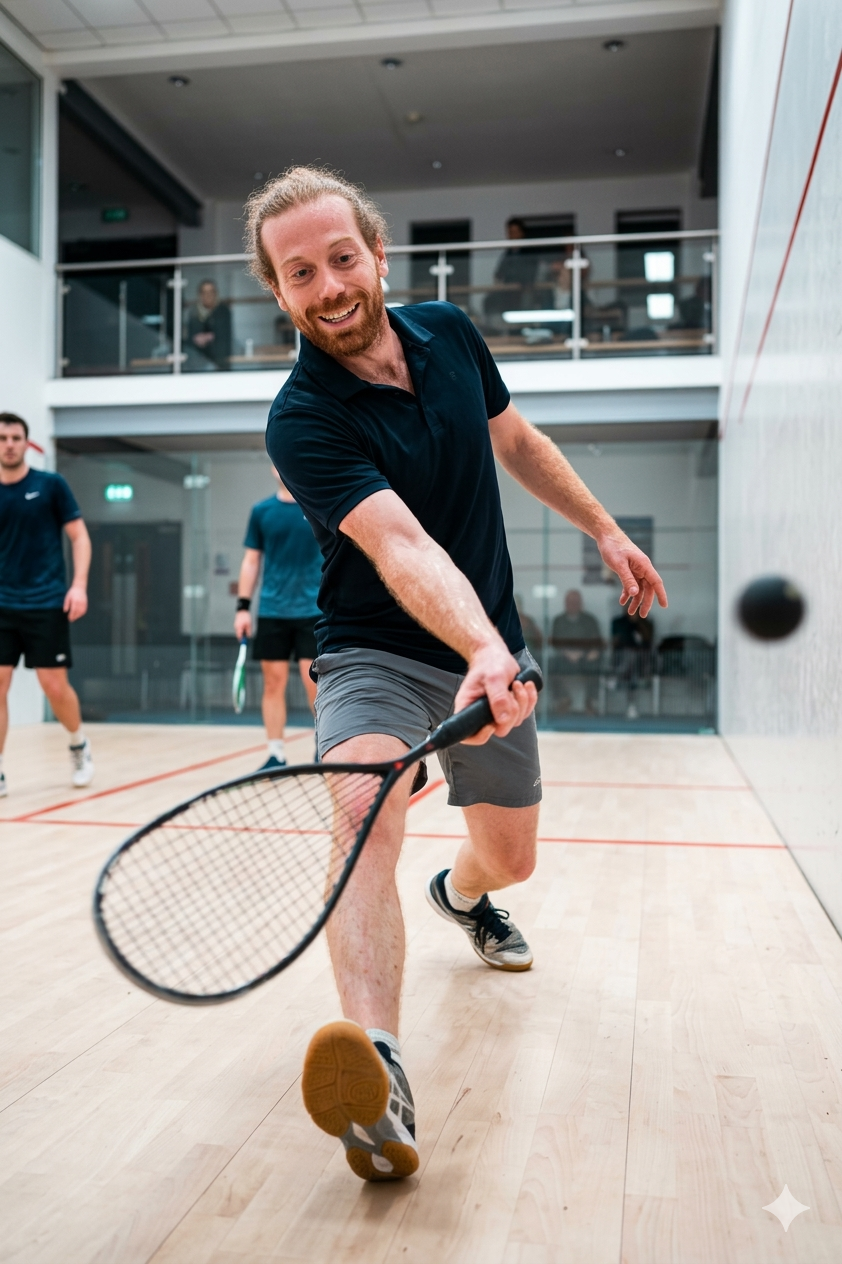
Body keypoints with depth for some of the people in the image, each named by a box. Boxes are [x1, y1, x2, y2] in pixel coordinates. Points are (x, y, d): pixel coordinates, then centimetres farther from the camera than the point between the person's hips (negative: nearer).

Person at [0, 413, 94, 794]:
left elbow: (79, 536, 1)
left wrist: (79, 585, -10)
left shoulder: (51, 485, 0)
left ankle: (79, 745, 28)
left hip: (47, 605, -2)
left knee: (54, 685, 0)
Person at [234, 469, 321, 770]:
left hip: (313, 611, -2)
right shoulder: (261, 511, 7)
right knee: (274, 683, 4)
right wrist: (243, 607, 3)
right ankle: (276, 754, 13)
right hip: (272, 612, 2)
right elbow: (251, 561, 10)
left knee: (314, 682, -2)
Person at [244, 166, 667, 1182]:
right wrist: (483, 650, -53)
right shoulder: (302, 423, -23)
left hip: (491, 653, 5)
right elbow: (402, 546, -38)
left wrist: (604, 530, 15)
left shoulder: (449, 333, -5)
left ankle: (461, 895, 54)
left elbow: (516, 440, 12)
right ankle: (375, 1068, -42)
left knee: (509, 857, 17)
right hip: (377, 651, -5)